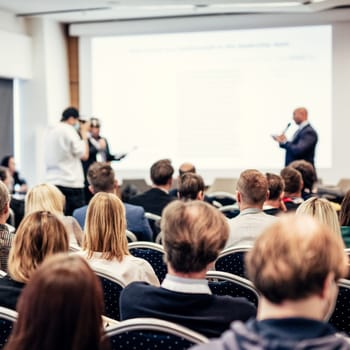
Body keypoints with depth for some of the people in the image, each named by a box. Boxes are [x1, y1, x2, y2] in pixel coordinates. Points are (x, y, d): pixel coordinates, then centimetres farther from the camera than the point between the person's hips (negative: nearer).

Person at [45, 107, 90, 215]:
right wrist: (84, 133, 2)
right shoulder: (69, 130, -10)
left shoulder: (51, 132, 14)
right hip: (70, 183, -8)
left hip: (52, 181, 8)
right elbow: (84, 155, -8)